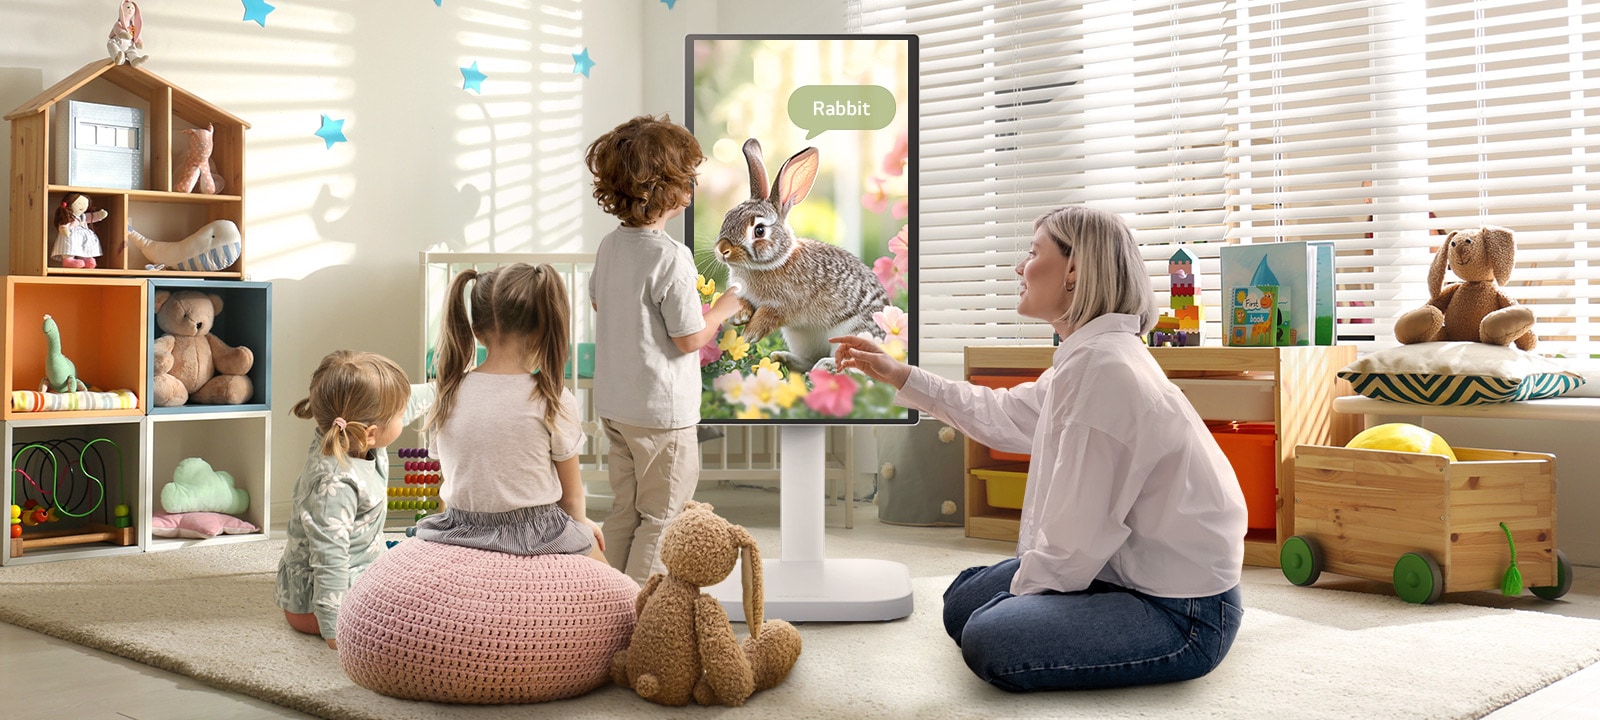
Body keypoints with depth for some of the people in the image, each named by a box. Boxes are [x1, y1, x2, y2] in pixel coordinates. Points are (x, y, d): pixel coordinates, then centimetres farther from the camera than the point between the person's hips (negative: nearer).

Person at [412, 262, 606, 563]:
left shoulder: (448, 395, -6)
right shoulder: (554, 401, -16)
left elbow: (451, 475, 6)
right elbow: (571, 494, -4)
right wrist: (581, 520, 17)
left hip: (460, 528, 4)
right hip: (537, 535, -4)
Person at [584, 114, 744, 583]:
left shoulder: (610, 246, 3)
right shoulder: (671, 258, -21)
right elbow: (690, 338, -18)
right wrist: (724, 308, -2)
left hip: (614, 404, 8)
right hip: (662, 410, -8)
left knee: (625, 510, 18)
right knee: (661, 518, 4)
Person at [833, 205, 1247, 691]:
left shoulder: (1102, 368, -26)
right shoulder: (1090, 356, 7)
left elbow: (1074, 540, -24)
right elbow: (1000, 415, 23)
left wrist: (1017, 596, -7)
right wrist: (897, 375, 25)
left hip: (1183, 613, -10)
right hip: (1125, 570, 10)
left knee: (988, 637, -21)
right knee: (963, 601, 12)